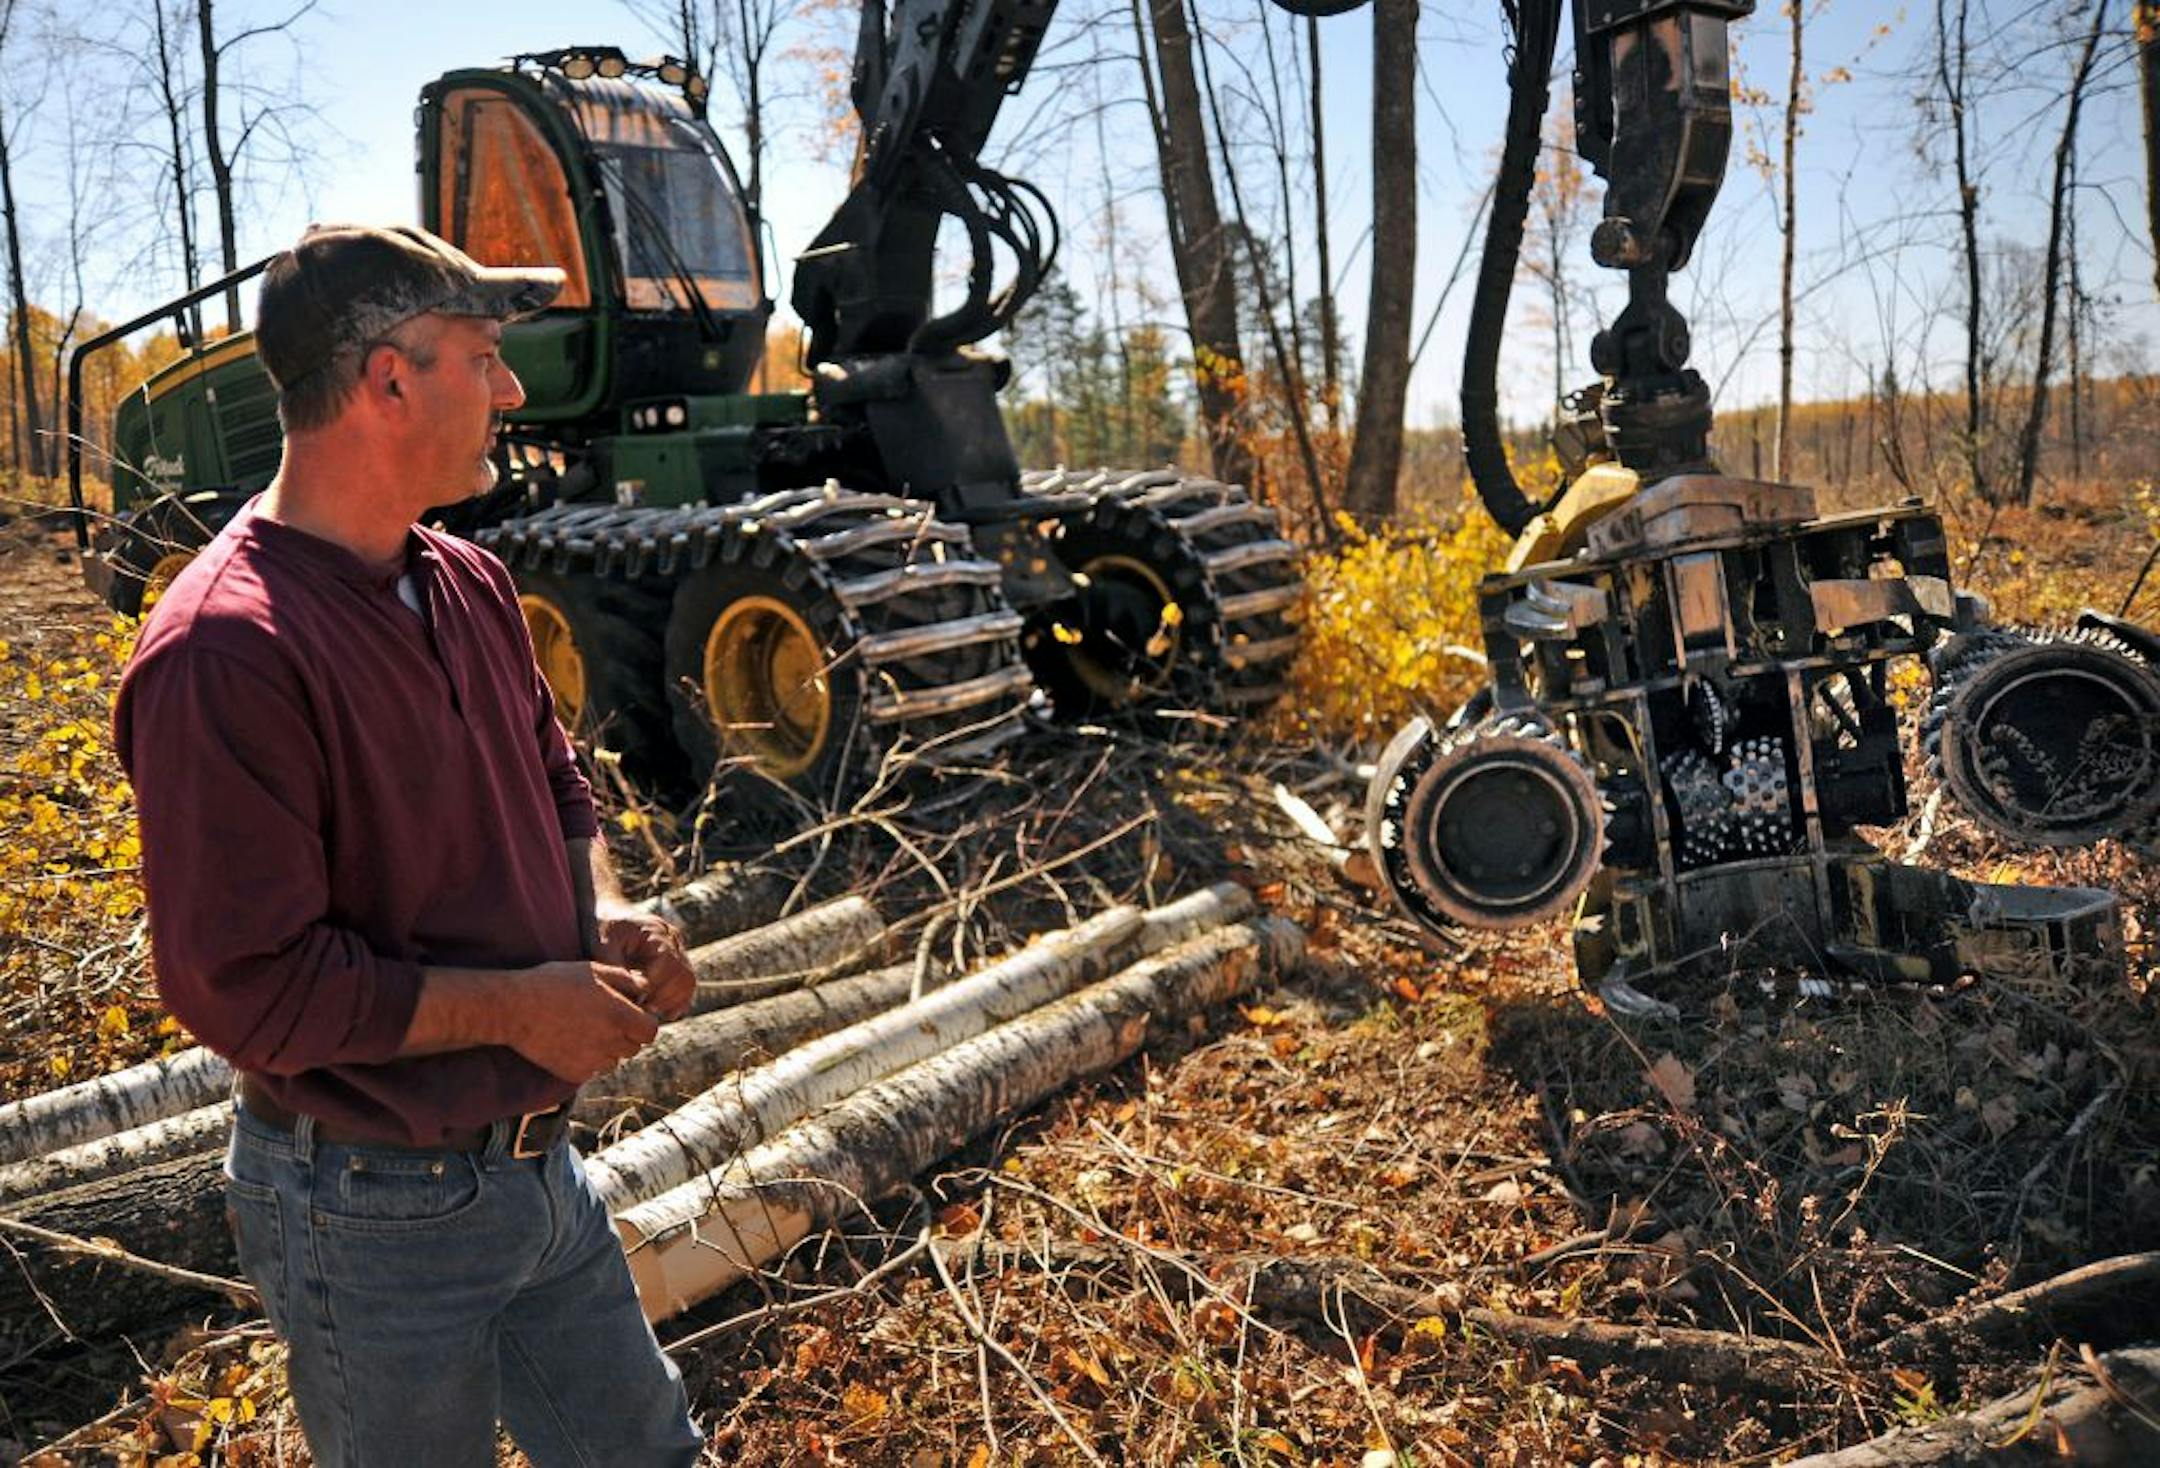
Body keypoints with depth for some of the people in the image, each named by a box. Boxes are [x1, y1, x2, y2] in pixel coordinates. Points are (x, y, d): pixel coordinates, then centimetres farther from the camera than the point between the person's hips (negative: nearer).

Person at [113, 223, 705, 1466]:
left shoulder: (471, 584, 2)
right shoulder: (227, 652, -24)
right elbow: (246, 982, -25)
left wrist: (604, 916, -3)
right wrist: (515, 1006, -20)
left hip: (538, 1164, 8)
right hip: (376, 1211, -8)